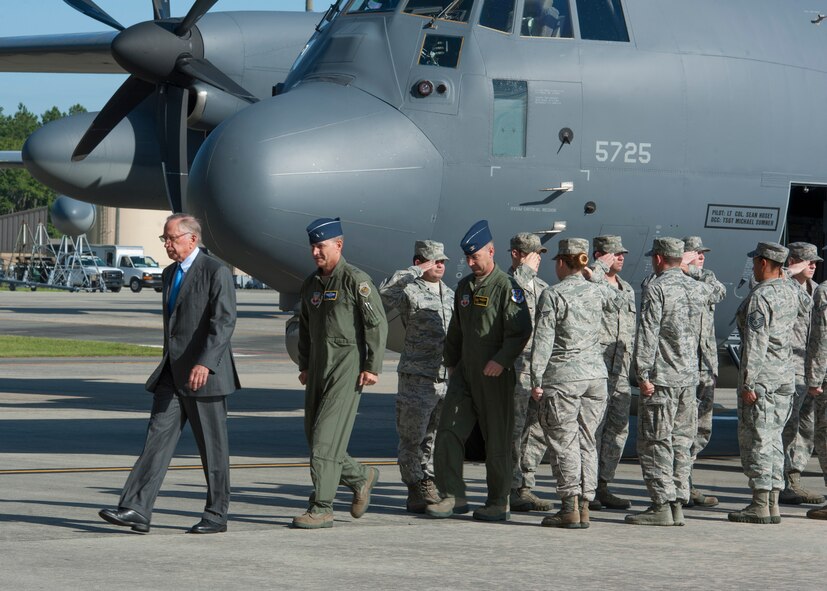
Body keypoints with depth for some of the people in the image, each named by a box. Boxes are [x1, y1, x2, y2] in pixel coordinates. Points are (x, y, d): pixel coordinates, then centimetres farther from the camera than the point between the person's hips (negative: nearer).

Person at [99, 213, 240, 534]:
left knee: (212, 447, 1)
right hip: (172, 374, 7)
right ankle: (136, 510, -9)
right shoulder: (170, 273, 16)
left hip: (204, 375, -7)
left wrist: (205, 363, -29)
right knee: (157, 438, -3)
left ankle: (216, 515, 11)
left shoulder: (216, 272, -10)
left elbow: (224, 321, -19)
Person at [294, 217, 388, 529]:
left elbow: (377, 324, -10)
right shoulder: (310, 284, 14)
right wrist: (304, 366, 16)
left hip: (348, 366, -8)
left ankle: (322, 508, -11)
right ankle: (360, 477, 30)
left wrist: (372, 367, -13)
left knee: (326, 436, -13)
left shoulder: (356, 280, -8)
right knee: (314, 437, 8)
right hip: (319, 367, 8)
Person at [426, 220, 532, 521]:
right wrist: (451, 362, 22)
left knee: (497, 439, 0)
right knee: (448, 431, -2)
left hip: (495, 375, -7)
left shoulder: (506, 287, -10)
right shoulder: (464, 286, 14)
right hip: (465, 372, 7)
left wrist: (501, 360, -25)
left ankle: (498, 504, 9)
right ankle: (452, 496, 2)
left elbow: (520, 330, -17)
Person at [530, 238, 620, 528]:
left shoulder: (552, 295, -8)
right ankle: (584, 506, 9)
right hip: (595, 374, 5)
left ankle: (570, 507, -6)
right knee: (586, 441, 10)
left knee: (564, 442, -1)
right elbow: (618, 302, 30)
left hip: (562, 376, -5)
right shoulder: (598, 291, 6)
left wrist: (536, 379, -7)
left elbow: (543, 340, -10)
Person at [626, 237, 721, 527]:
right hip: (689, 378, 7)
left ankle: (661, 505, -7)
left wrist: (643, 374, -16)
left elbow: (648, 334, -17)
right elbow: (717, 295, 35)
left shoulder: (657, 288, -11)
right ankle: (678, 505, 10)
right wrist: (688, 271, 42)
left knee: (656, 443, -4)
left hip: (661, 379, -7)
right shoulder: (696, 288, 10)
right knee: (681, 442, 10)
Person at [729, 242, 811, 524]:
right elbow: (806, 307, 34)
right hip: (785, 375, 8)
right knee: (772, 438, 11)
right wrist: (786, 279, 39)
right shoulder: (790, 290, 8)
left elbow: (755, 344, -21)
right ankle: (773, 504, 11)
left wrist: (748, 383, -20)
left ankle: (760, 505, -7)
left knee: (755, 439, -5)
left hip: (760, 375, -8)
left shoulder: (759, 297, -16)